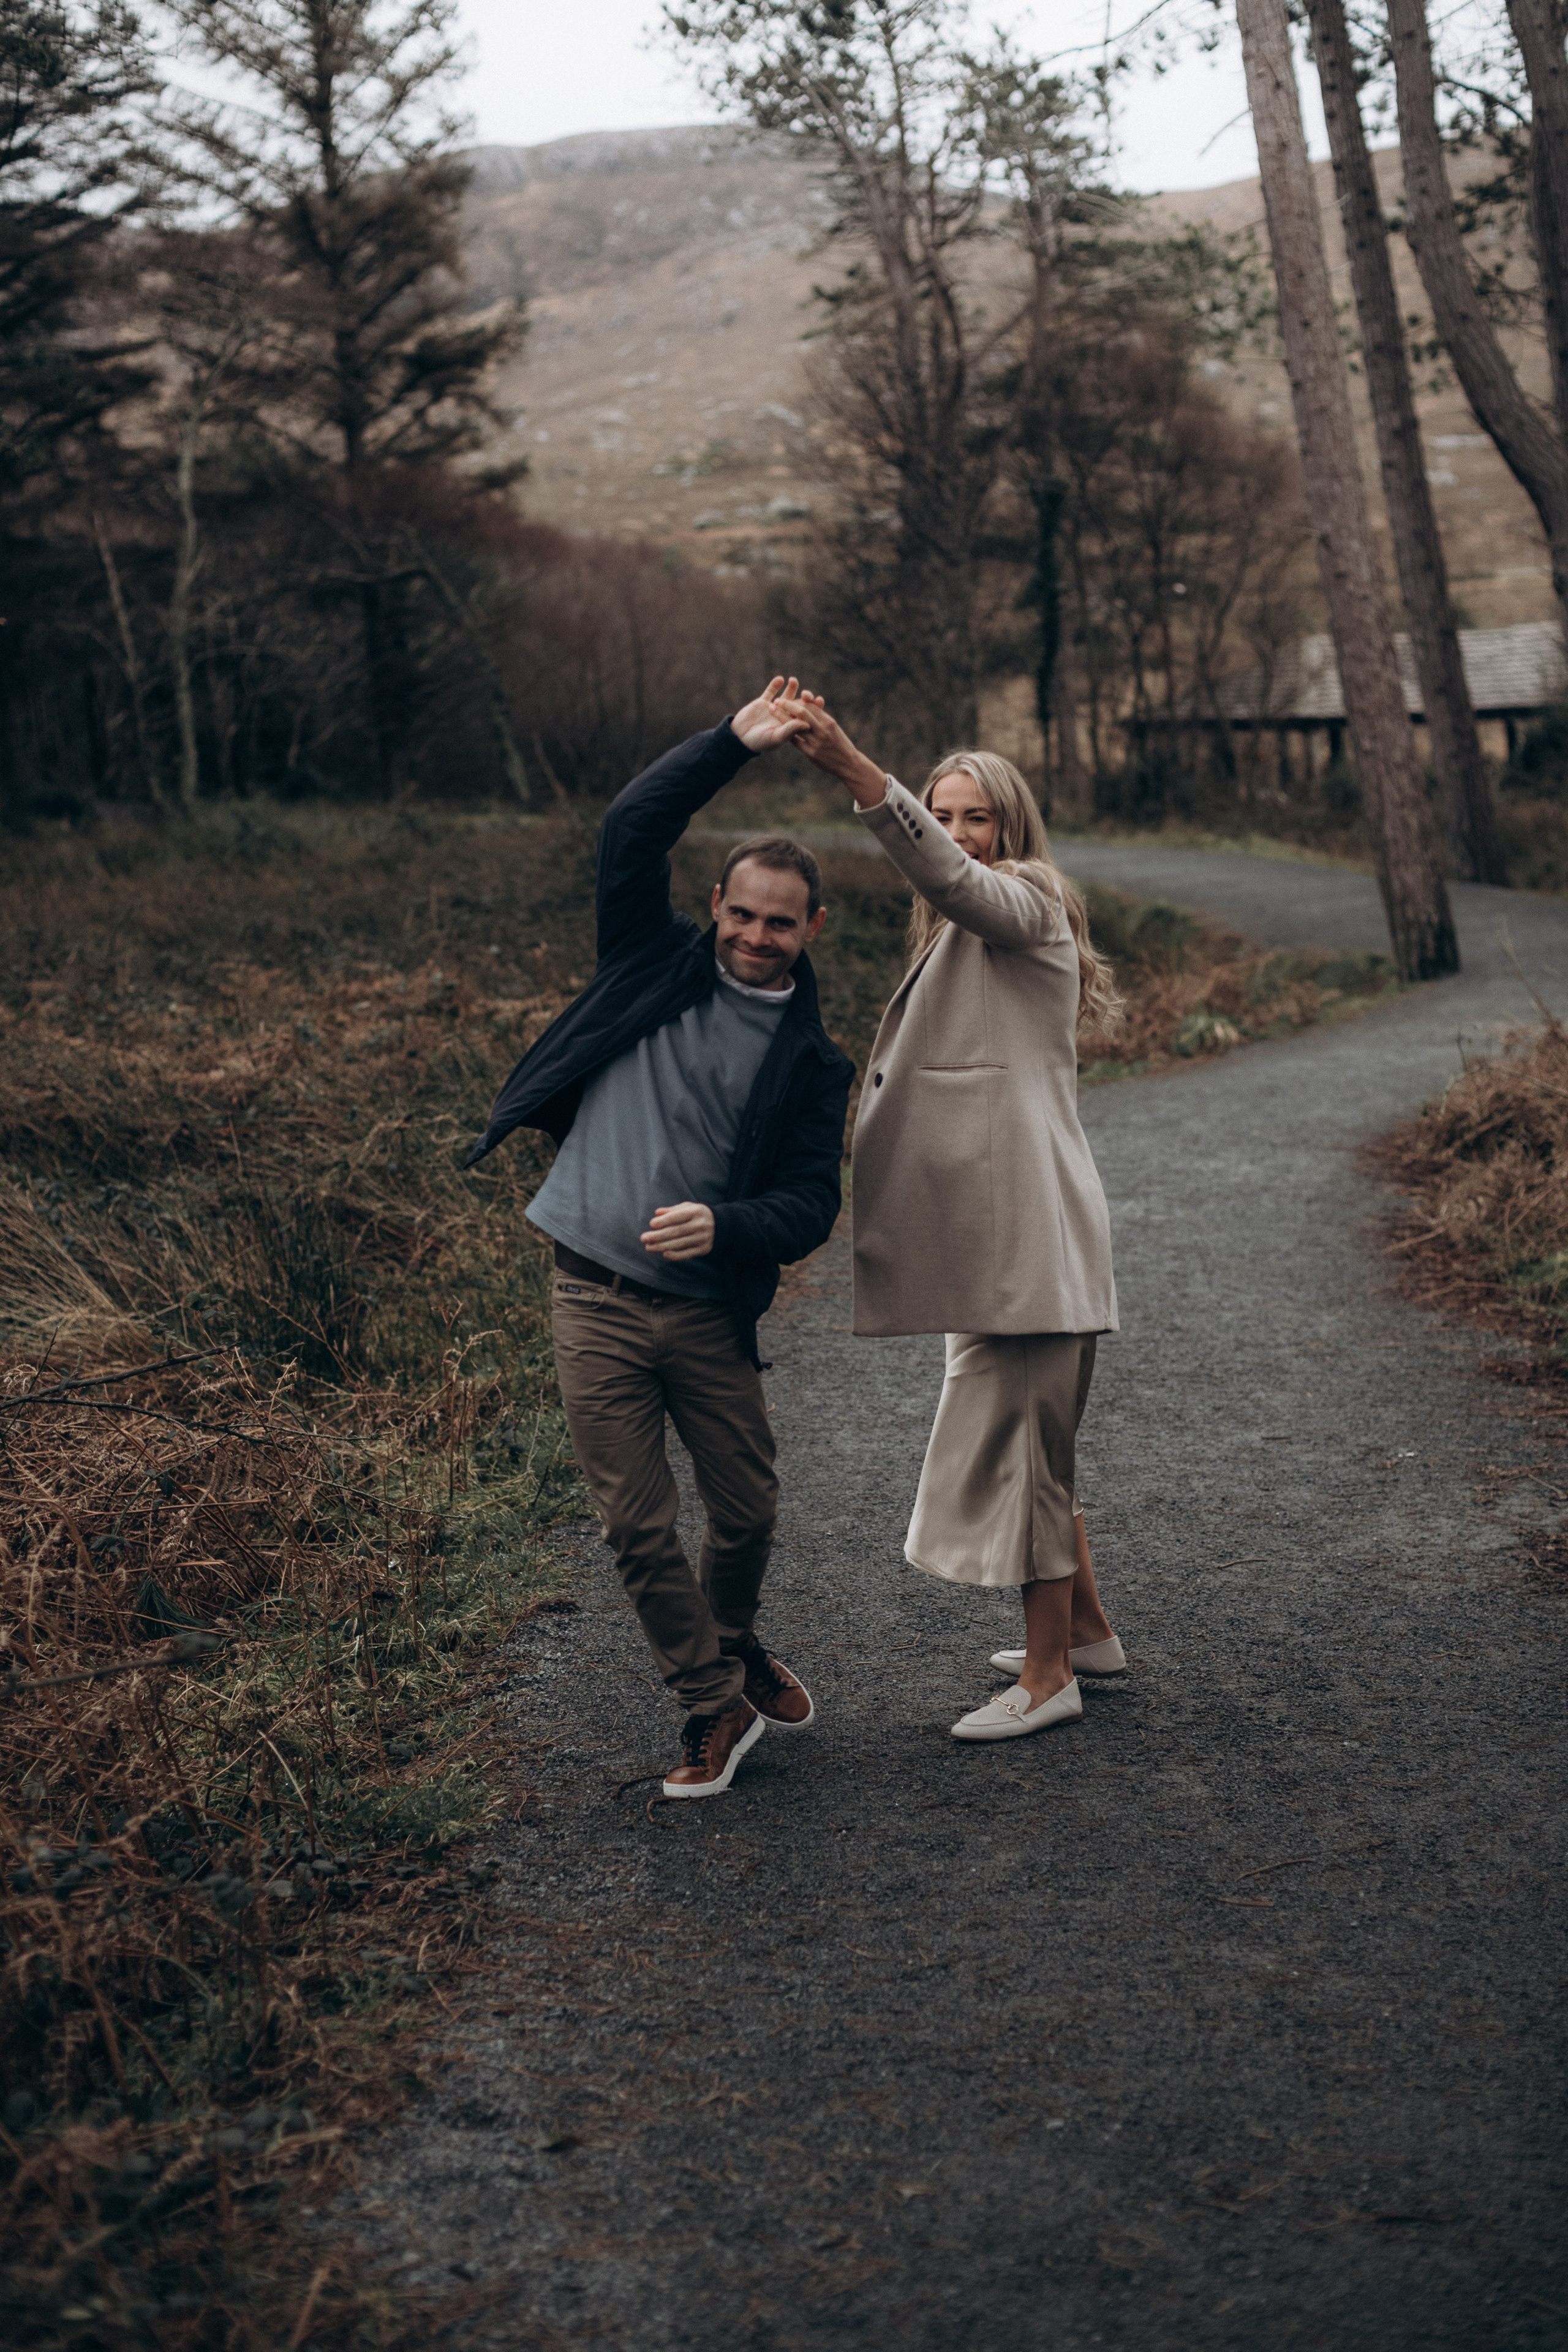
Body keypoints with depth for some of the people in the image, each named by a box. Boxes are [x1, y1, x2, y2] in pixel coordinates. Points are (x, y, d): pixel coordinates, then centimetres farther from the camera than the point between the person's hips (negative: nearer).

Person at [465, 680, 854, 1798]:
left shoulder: (811, 1060, 4)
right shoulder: (655, 962, 4)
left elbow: (812, 1204, -3)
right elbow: (632, 831, -7)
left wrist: (725, 1224, -23)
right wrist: (734, 747, -15)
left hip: (708, 1308, 1)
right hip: (595, 1297, 0)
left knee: (749, 1512, 10)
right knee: (639, 1525, 1)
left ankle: (732, 1645, 41)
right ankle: (716, 1704, 17)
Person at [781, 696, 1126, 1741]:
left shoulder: (1025, 908, -9)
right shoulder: (959, 939, 21)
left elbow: (945, 873, -31)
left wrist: (852, 768, -45)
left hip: (1030, 1232, -10)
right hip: (995, 1234, 10)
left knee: (1014, 1438, -5)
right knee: (1030, 1437, 18)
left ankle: (1048, 1674, 5)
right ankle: (1087, 1630, 31)